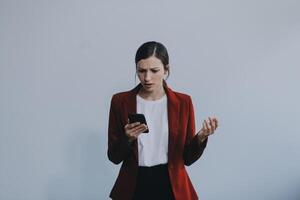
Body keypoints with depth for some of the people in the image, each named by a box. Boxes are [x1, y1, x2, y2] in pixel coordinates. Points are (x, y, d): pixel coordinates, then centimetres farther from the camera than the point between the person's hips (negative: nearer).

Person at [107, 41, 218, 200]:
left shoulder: (183, 102, -4)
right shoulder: (120, 101, -5)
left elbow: (187, 158, -1)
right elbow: (114, 157, -2)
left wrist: (201, 138, -18)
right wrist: (128, 139, -20)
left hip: (171, 186, 0)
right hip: (134, 187, 0)